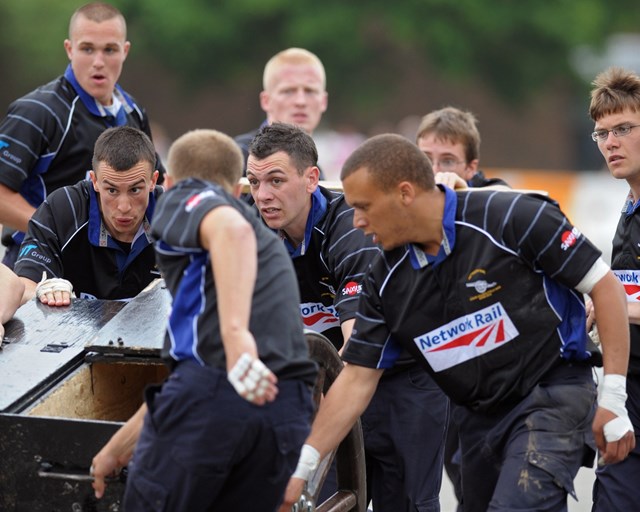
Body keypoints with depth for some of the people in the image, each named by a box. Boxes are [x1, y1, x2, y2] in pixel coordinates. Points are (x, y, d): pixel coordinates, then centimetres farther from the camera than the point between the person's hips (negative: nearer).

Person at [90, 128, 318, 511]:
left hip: (215, 390, -7)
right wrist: (119, 446, 47)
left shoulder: (188, 194, 13)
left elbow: (232, 229, -15)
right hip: (290, 414, 7)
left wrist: (235, 332, -27)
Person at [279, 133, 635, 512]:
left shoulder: (512, 218, -16)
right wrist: (300, 467, -2)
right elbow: (356, 381, 4)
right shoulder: (386, 280, 1)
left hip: (551, 398, -7)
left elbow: (606, 286, -11)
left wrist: (613, 400, -13)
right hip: (477, 418, 7)